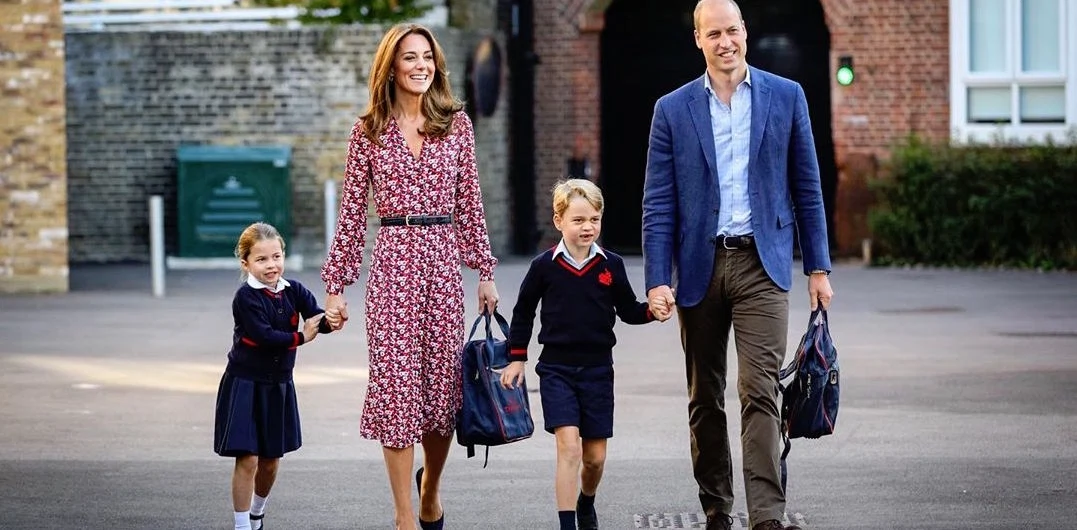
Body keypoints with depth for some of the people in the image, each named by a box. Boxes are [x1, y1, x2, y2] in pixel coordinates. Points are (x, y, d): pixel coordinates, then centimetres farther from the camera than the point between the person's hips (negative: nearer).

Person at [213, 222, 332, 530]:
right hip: (245, 385, -5)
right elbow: (263, 335, -24)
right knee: (248, 459, -9)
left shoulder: (294, 291, -1)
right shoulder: (246, 297, -15)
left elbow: (318, 320, -12)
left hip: (278, 386, 5)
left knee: (271, 460, 15)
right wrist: (301, 337, -18)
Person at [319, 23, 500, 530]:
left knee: (443, 381, 5)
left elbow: (469, 203, 10)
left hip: (443, 259, 2)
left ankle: (430, 487, 32)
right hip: (392, 261, -2)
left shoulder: (456, 124, 7)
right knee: (396, 381, -4)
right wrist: (335, 284, 2)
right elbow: (351, 212, 4)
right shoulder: (369, 130, 3)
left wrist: (485, 271, 7)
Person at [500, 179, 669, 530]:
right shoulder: (545, 266, -4)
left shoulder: (611, 266, 0)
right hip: (556, 369, -2)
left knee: (595, 455, 9)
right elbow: (523, 313, 9)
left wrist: (652, 311, -12)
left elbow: (628, 310, 8)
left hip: (597, 369, 2)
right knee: (569, 445, -16)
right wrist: (516, 358, 8)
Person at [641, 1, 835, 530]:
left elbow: (806, 188, 7)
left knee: (759, 392, -12)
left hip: (761, 263, -2)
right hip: (699, 267, 2)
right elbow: (658, 203, 2)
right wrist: (658, 281, -6)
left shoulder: (786, 97, 4)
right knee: (705, 400, 8)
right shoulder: (673, 109, 5)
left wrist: (818, 268, 4)